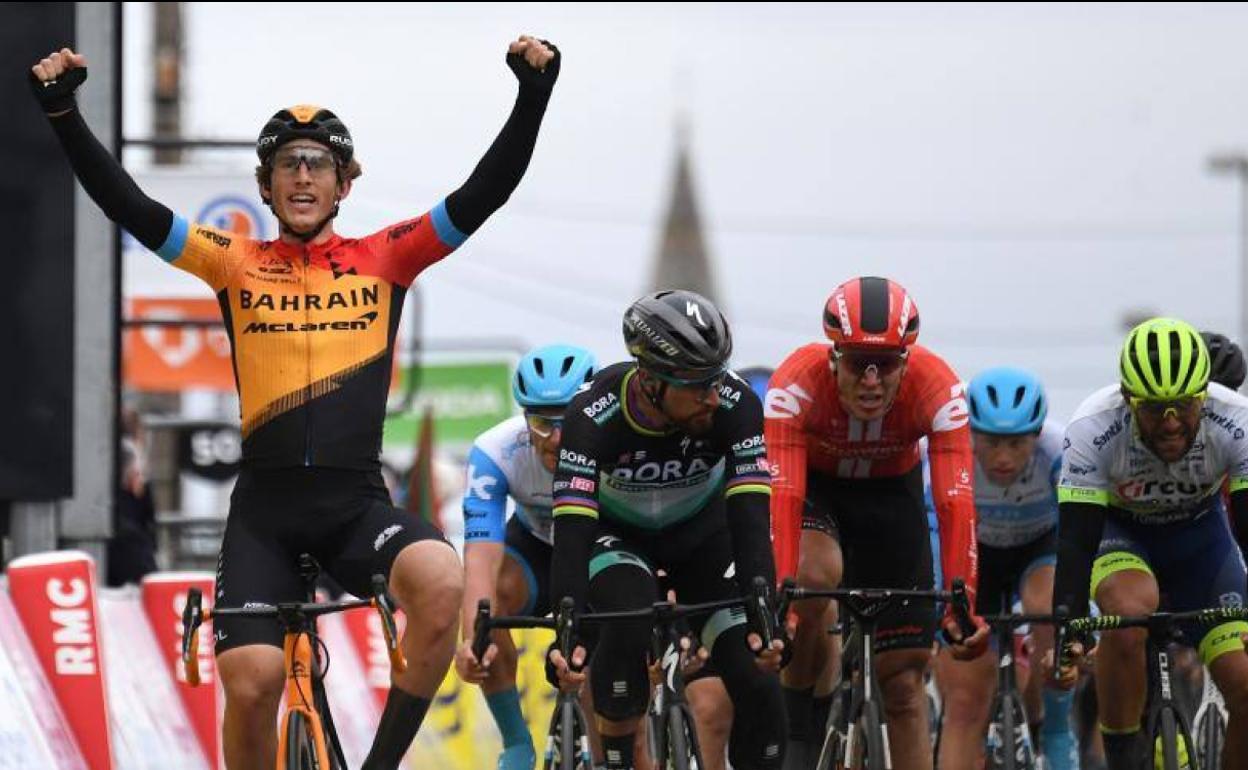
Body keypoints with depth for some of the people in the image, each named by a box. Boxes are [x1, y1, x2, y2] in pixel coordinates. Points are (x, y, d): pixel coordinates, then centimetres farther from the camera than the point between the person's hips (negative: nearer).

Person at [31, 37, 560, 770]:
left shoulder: (384, 259, 9)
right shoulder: (237, 264, 8)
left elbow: (486, 192, 1)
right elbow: (131, 207, -1)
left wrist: (534, 90, -10)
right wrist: (63, 111, -11)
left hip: (356, 503, 0)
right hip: (265, 508, 0)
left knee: (441, 579, -31)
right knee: (251, 685, -16)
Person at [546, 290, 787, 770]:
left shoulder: (735, 406, -31)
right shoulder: (594, 418, -35)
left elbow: (750, 520, -36)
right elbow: (572, 533, -41)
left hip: (701, 532, 2)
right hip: (616, 534, -2)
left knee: (756, 679, -14)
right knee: (630, 623, -34)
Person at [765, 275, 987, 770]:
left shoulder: (937, 388, -32)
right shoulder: (798, 382, -35)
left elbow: (955, 501, -38)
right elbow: (783, 494, -43)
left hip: (891, 493, 1)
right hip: (814, 485, -1)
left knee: (904, 682, -4)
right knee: (817, 575, -34)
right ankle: (800, 725, -15)